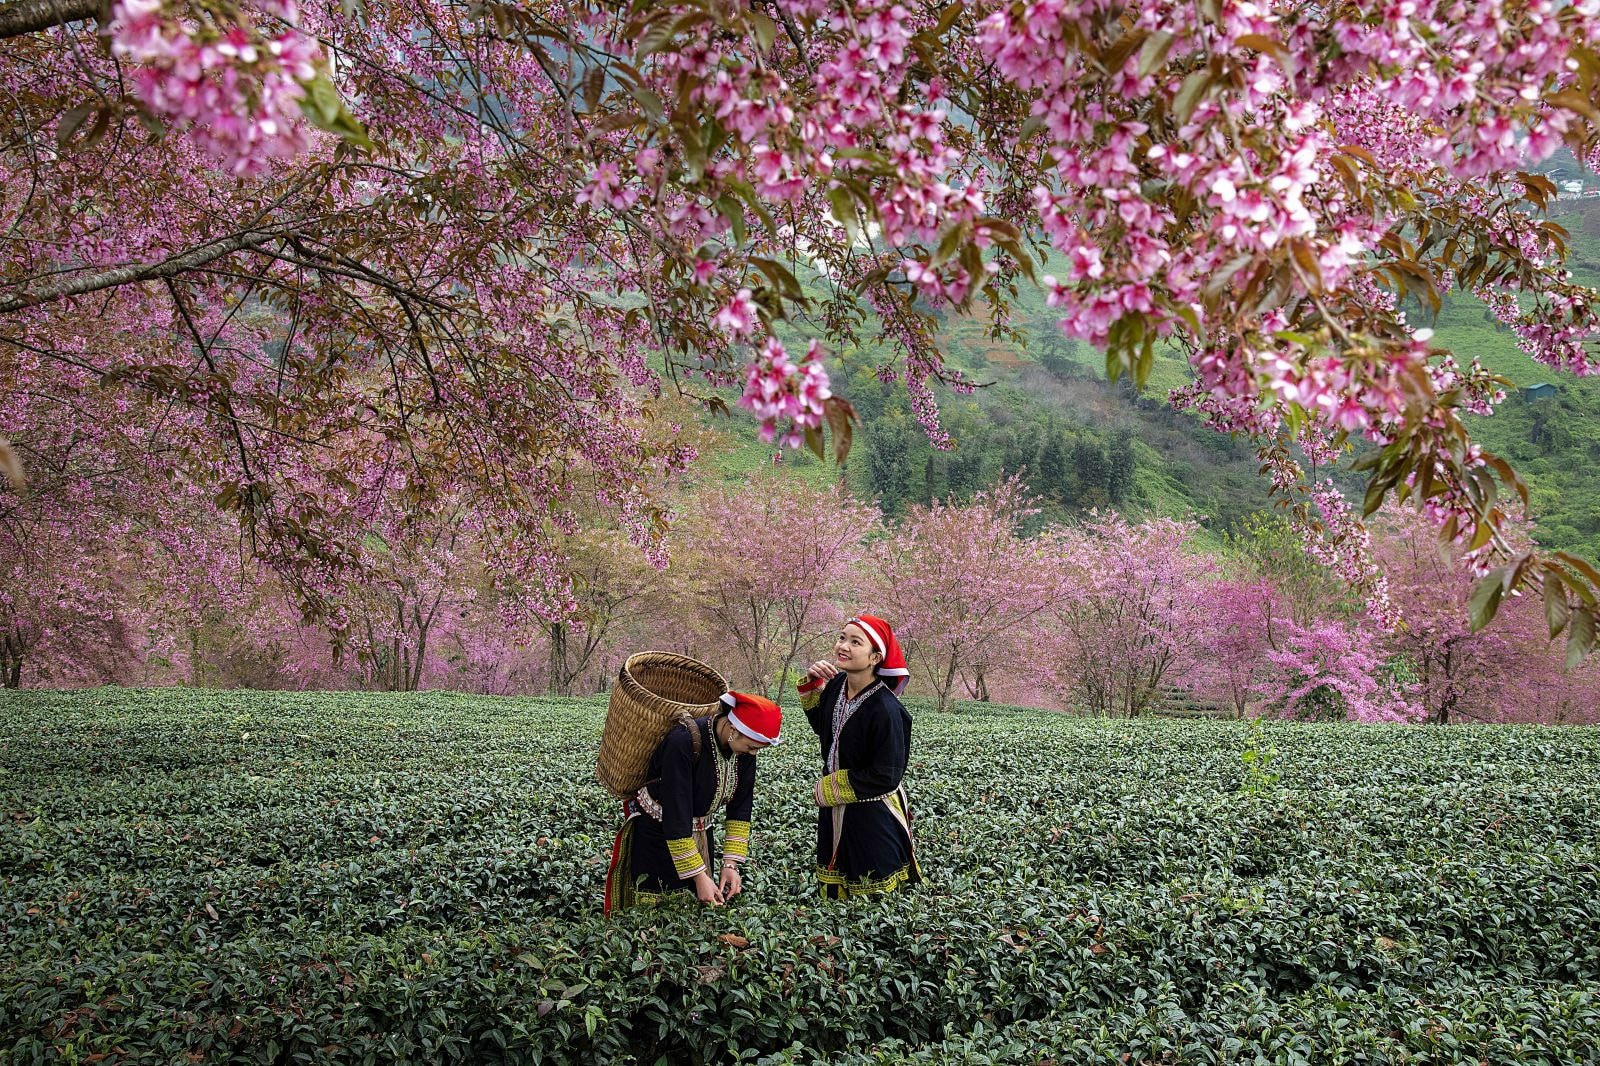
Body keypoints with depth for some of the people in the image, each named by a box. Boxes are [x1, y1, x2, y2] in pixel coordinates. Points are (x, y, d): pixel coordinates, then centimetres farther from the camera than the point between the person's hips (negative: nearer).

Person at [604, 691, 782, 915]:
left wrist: (731, 863, -12)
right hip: (657, 831, -5)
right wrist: (698, 876, -27)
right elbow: (675, 816, -30)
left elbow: (741, 807, -5)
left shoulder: (744, 747, -14)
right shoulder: (683, 742, -33)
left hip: (699, 832, 6)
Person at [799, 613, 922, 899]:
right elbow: (823, 727, 15)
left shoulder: (885, 709, -27)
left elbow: (886, 776, -22)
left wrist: (829, 789, -12)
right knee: (837, 899, 19)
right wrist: (812, 686, -1)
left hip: (873, 819, -7)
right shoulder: (836, 685, -6)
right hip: (834, 812, 7)